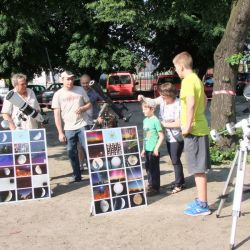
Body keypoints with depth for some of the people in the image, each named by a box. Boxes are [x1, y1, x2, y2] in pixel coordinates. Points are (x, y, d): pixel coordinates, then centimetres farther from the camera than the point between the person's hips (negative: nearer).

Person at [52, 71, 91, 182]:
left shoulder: (80, 90, 2)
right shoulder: (58, 94, -1)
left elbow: (89, 104, 11)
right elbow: (57, 115, -1)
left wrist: (82, 108, -13)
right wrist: (60, 132, -6)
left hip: (82, 125, -1)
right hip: (68, 128, 1)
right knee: (72, 153, 6)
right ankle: (76, 176, 18)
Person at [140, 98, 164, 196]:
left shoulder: (155, 120, -13)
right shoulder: (145, 120, 10)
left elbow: (161, 136, -14)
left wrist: (156, 148, -17)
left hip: (153, 150, -8)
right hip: (147, 149, 8)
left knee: (154, 168, 0)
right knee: (148, 167, 15)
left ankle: (155, 188, 10)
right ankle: (151, 185, 28)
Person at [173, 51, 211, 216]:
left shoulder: (188, 81, -14)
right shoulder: (196, 79, 16)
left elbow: (191, 103, -26)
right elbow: (204, 100, 28)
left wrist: (187, 125, -23)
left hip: (193, 130, -10)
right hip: (200, 127, 10)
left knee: (198, 169, -4)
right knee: (199, 168, 15)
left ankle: (202, 205, 1)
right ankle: (201, 201, 24)